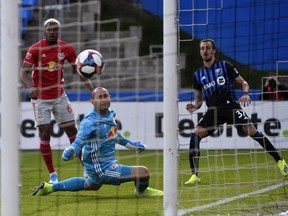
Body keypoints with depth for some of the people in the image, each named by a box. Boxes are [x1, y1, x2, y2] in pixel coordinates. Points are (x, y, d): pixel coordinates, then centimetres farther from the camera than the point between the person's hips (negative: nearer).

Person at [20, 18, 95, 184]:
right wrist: (31, 87, -33)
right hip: (41, 97, -3)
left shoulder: (67, 49, -3)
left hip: (60, 95, 3)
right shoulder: (35, 49, -12)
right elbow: (24, 72, -14)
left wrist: (92, 89, -4)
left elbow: (79, 71, 5)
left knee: (72, 130, 2)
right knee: (45, 133, -7)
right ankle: (52, 174, 1)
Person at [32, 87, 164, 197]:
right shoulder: (90, 122, -24)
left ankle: (49, 187, 44)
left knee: (92, 185, 39)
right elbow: (79, 142, -33)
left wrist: (131, 145, 32)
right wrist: (70, 152, -54)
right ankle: (142, 191, 20)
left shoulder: (110, 114, 2)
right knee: (143, 172, -18)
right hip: (103, 169, -10)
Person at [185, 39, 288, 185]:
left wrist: (245, 94, -12)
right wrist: (194, 106, -1)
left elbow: (243, 83, 10)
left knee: (252, 131, -18)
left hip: (230, 105, -3)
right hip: (213, 111, 3)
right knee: (195, 135, -18)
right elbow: (199, 99, 22)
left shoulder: (225, 66, 8)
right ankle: (194, 175, -13)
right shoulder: (198, 75, 16)